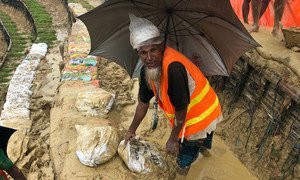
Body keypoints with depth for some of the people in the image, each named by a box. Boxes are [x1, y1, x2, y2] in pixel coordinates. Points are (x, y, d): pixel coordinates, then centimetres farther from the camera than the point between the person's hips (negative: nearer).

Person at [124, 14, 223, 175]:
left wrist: (173, 139, -15)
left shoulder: (173, 67, -35)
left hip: (201, 118, -7)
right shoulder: (146, 71, -8)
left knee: (184, 165, 11)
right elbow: (143, 103, 6)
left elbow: (181, 109, -27)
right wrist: (131, 130, 16)